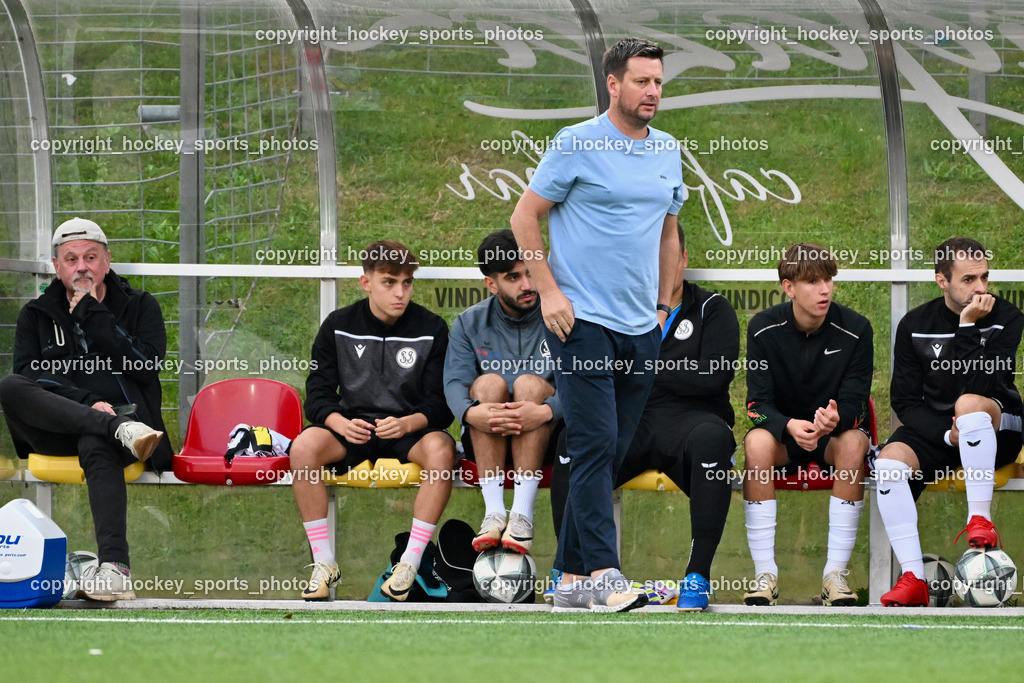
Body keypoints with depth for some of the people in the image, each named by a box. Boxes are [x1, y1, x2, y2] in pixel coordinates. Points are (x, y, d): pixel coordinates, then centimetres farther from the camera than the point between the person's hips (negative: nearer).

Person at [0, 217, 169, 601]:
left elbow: (146, 367, -2)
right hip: (54, 428, 2)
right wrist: (87, 403, -16)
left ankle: (114, 567, -54)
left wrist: (92, 315, -2)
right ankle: (121, 429, -41)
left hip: (124, 411, -2)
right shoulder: (37, 315, 18)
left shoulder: (140, 307, 16)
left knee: (96, 446, -40)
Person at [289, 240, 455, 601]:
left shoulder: (431, 329, -1)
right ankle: (324, 562, -21)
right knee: (304, 446, -31)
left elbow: (441, 404, -5)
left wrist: (407, 423, -27)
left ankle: (411, 563, -29)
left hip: (410, 429, -1)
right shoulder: (338, 327, 2)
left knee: (440, 449, -36)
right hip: (353, 426, 1)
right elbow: (317, 396, -1)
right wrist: (340, 423, -25)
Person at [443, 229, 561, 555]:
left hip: (547, 439, -1)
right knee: (489, 382, -26)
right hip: (486, 440, 1)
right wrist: (471, 412, -35)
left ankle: (522, 513, -37)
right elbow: (454, 382, -10)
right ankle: (494, 511, -35)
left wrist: (546, 411, -37)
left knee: (529, 383, -28)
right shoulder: (470, 323, 6)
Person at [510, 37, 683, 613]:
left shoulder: (669, 152, 13)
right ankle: (602, 573, -17)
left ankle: (573, 576, 9)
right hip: (582, 321, -6)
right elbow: (526, 215, -3)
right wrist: (549, 291, -10)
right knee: (595, 445, -13)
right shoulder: (577, 144, -6)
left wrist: (663, 306, 18)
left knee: (614, 455, 5)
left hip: (641, 328, 6)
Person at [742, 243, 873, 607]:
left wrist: (835, 419, -37)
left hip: (835, 431, 0)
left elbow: (855, 404, -12)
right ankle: (765, 573, -30)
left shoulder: (854, 329, -10)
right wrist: (790, 426, -34)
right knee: (757, 442, -35)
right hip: (782, 429, 0)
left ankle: (836, 572, -32)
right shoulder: (764, 329, -9)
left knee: (853, 443, -36)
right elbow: (758, 402, -11)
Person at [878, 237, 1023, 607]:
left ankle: (980, 520, -32)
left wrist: (968, 327, -25)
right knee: (888, 463, -29)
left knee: (968, 403, -38)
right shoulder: (914, 325, 0)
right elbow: (904, 400, 0)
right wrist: (945, 435, -16)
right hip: (932, 425, 3)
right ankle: (913, 579, -28)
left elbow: (980, 385, -20)